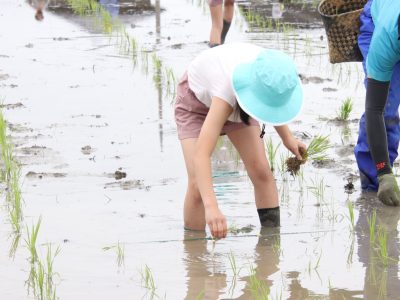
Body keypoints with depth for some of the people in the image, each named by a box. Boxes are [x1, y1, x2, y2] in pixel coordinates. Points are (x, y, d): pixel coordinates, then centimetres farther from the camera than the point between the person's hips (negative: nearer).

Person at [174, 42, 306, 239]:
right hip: (196, 99, -5)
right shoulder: (227, 91, -47)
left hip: (236, 102, 5)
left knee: (261, 172, -7)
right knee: (197, 186, -18)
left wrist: (287, 138, -4)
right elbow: (201, 154, -56)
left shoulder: (272, 72, -32)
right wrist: (211, 206, -67)